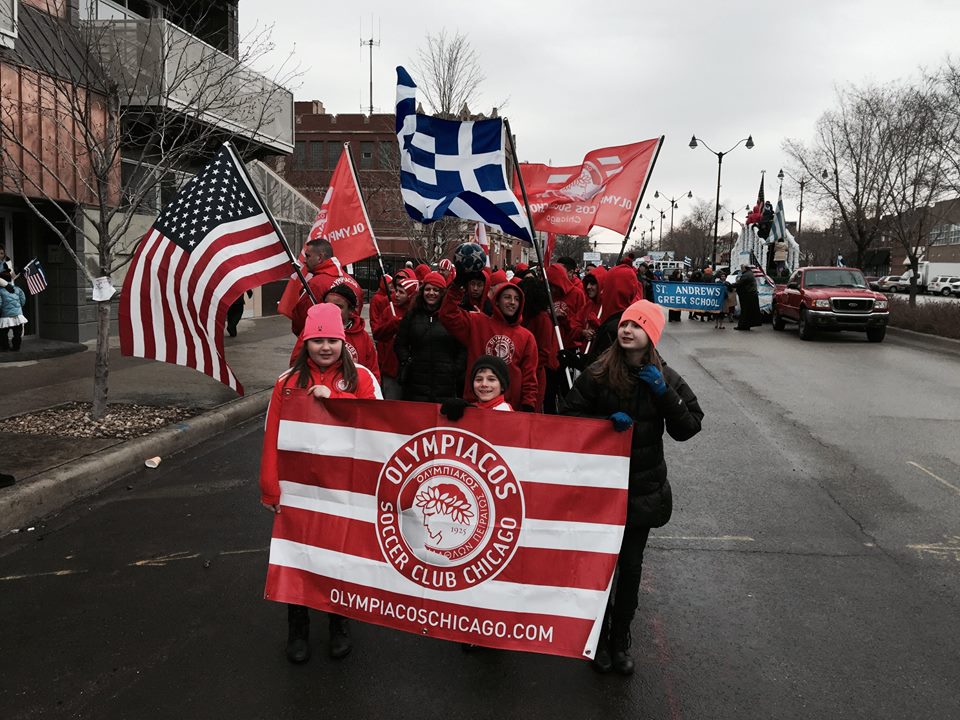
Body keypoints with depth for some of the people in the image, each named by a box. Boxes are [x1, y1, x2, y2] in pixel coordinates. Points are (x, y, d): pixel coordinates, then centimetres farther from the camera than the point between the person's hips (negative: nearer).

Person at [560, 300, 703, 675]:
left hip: (643, 487, 1)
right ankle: (600, 637, 27)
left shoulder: (664, 377, -3)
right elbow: (570, 415, -5)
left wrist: (664, 394, -21)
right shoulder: (597, 373, -8)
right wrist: (607, 420, -21)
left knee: (630, 565, 11)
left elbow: (688, 428, -7)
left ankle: (621, 640, 28)